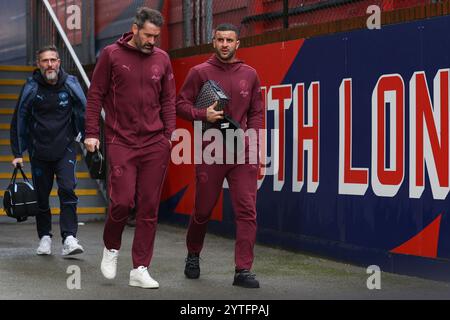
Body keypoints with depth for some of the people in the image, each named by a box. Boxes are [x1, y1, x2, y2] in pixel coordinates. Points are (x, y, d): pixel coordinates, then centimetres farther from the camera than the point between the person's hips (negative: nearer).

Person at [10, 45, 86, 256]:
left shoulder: (71, 85, -3)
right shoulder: (31, 88, -5)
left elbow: (84, 113, 7)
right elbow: (19, 121, 3)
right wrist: (18, 154, 2)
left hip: (65, 149, -1)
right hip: (39, 151, 1)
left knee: (67, 189, -16)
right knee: (41, 195, 8)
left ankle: (69, 239, -17)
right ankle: (45, 237, 24)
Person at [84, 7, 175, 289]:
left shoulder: (162, 59, 8)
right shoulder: (112, 55, 0)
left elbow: (168, 100, 12)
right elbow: (95, 96, 2)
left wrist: (169, 135, 3)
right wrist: (92, 134, -3)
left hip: (155, 144, 3)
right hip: (121, 142, -3)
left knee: (149, 208, 1)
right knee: (122, 200, -10)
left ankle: (140, 269, 9)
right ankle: (111, 247, 20)